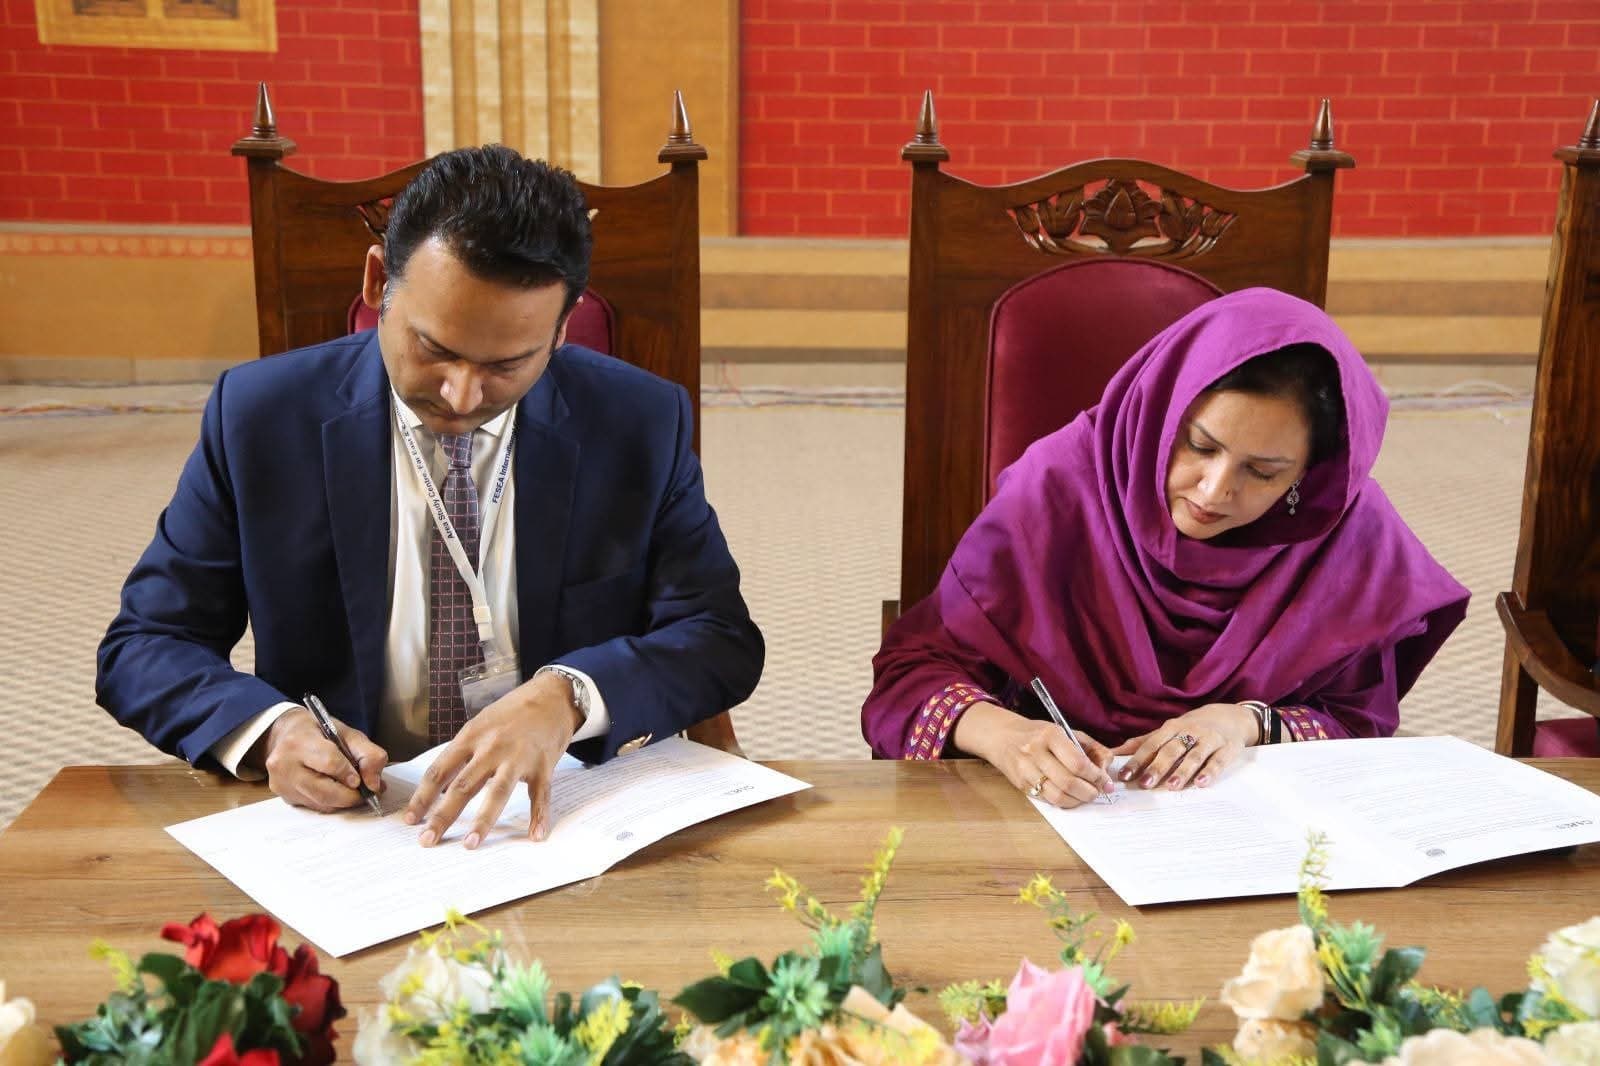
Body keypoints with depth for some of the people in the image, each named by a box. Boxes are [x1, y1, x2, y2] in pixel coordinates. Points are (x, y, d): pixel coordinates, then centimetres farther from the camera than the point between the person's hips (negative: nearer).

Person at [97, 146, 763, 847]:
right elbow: (141, 649, 1)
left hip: (558, 818, 0)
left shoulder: (643, 425, -5)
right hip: (334, 816, 1)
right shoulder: (257, 416, -5)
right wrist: (269, 729, -20)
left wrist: (567, 697, -24)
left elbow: (723, 641, -5)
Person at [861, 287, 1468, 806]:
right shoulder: (1061, 486, -13)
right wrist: (1003, 734, -32)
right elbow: (914, 669, -11)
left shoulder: (1348, 532, -7)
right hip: (1057, 806, 0)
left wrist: (1252, 723, -17)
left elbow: (1362, 729, 3)